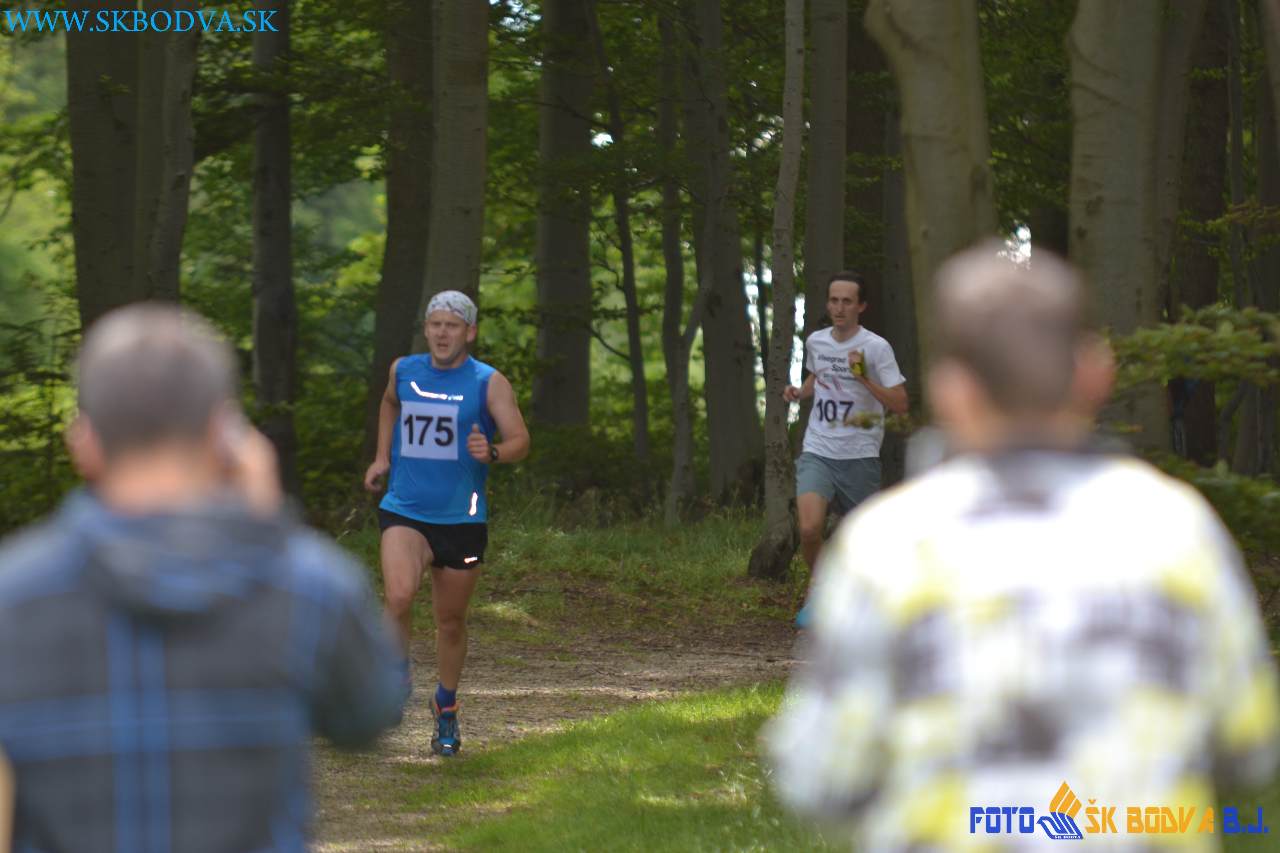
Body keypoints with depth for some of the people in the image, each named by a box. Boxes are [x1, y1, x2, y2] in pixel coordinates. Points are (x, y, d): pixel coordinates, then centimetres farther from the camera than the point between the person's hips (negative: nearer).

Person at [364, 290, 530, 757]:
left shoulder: (489, 383, -4)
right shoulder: (403, 371, 5)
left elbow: (520, 441, -10)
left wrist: (492, 453, -32)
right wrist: (382, 457, 17)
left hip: (461, 520, -1)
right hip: (404, 512, 1)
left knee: (451, 620, 10)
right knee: (399, 596, -26)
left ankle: (446, 708, 33)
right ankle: (399, 672, 0)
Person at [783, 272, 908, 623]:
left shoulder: (876, 347, -9)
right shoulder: (815, 342, 6)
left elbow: (900, 404, -13)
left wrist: (865, 379, -26)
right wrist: (799, 392, 6)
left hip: (860, 458, -2)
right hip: (817, 452, 2)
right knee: (810, 528, -20)